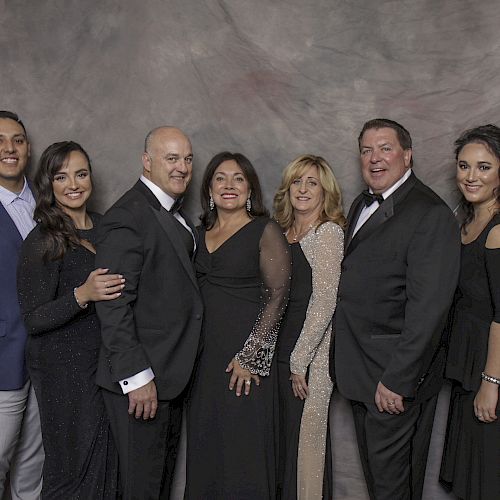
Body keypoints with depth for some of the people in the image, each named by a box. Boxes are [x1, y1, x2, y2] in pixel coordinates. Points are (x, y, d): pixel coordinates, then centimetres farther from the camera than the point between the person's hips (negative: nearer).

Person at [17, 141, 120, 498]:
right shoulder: (42, 241, -12)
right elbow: (34, 320, -14)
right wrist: (82, 295, -28)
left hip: (107, 360, 6)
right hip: (64, 368, -6)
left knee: (107, 463, 13)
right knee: (74, 468, 5)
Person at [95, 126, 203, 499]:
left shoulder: (175, 215, 12)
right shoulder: (127, 217, -18)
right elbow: (113, 307, -22)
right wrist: (136, 377, -23)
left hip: (172, 373, 9)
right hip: (140, 378, -9)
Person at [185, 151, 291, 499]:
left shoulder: (266, 230, -6)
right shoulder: (202, 233, 11)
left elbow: (277, 295, -11)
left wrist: (251, 356, -16)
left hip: (246, 355, -5)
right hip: (204, 353, 5)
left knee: (244, 444, 3)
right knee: (204, 444, 13)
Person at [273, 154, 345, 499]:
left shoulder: (328, 232, -11)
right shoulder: (285, 232, 12)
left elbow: (324, 302, -16)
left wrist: (299, 361, -14)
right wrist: (286, 357, 9)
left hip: (312, 353, -7)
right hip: (281, 348, 7)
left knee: (307, 437, 2)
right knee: (286, 435, 16)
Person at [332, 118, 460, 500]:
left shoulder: (430, 214, -17)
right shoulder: (362, 205, 12)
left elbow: (428, 308, -21)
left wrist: (398, 379, -21)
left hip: (396, 372, -8)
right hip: (360, 368, 8)